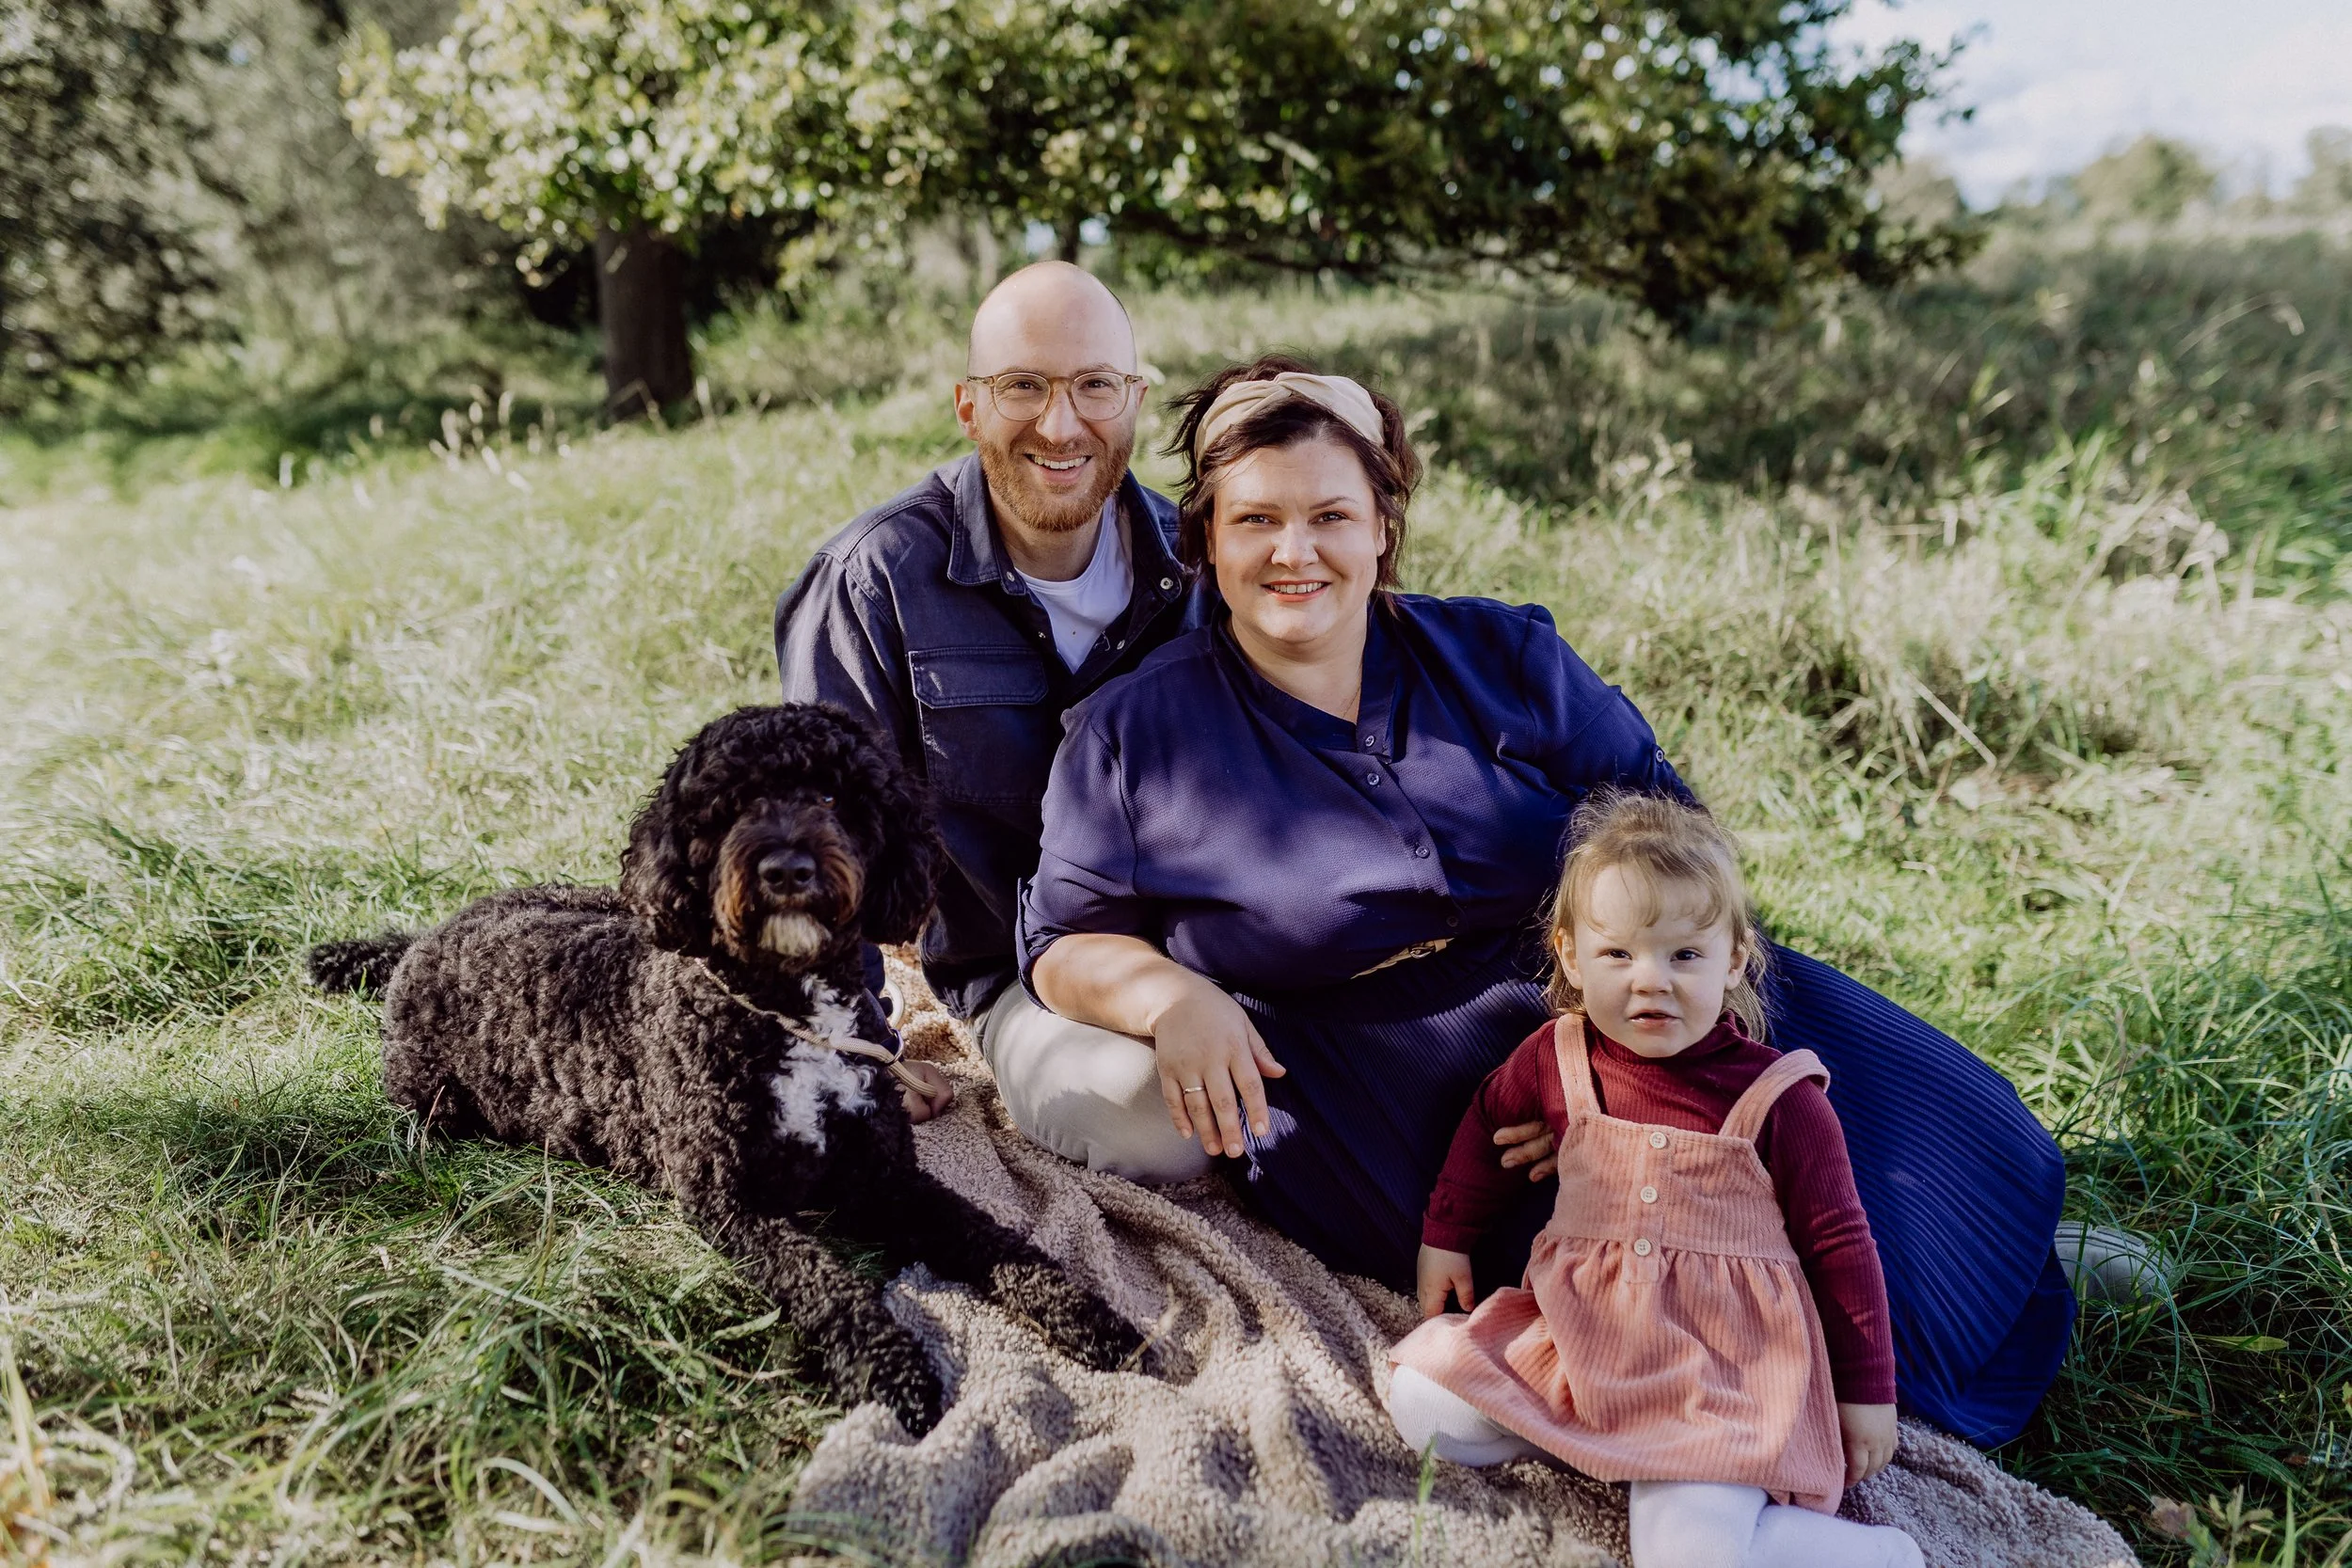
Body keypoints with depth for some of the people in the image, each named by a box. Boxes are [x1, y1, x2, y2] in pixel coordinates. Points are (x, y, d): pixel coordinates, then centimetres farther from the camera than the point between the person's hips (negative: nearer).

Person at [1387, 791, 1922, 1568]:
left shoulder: (1778, 1100, -12)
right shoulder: (1555, 1058, -3)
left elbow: (1839, 1246, -1)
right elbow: (1489, 1119, 20)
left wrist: (1867, 1393, 4)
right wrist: (1445, 1236, 24)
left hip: (1722, 1361, -4)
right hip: (1577, 1329, 5)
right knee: (1422, 1399, -10)